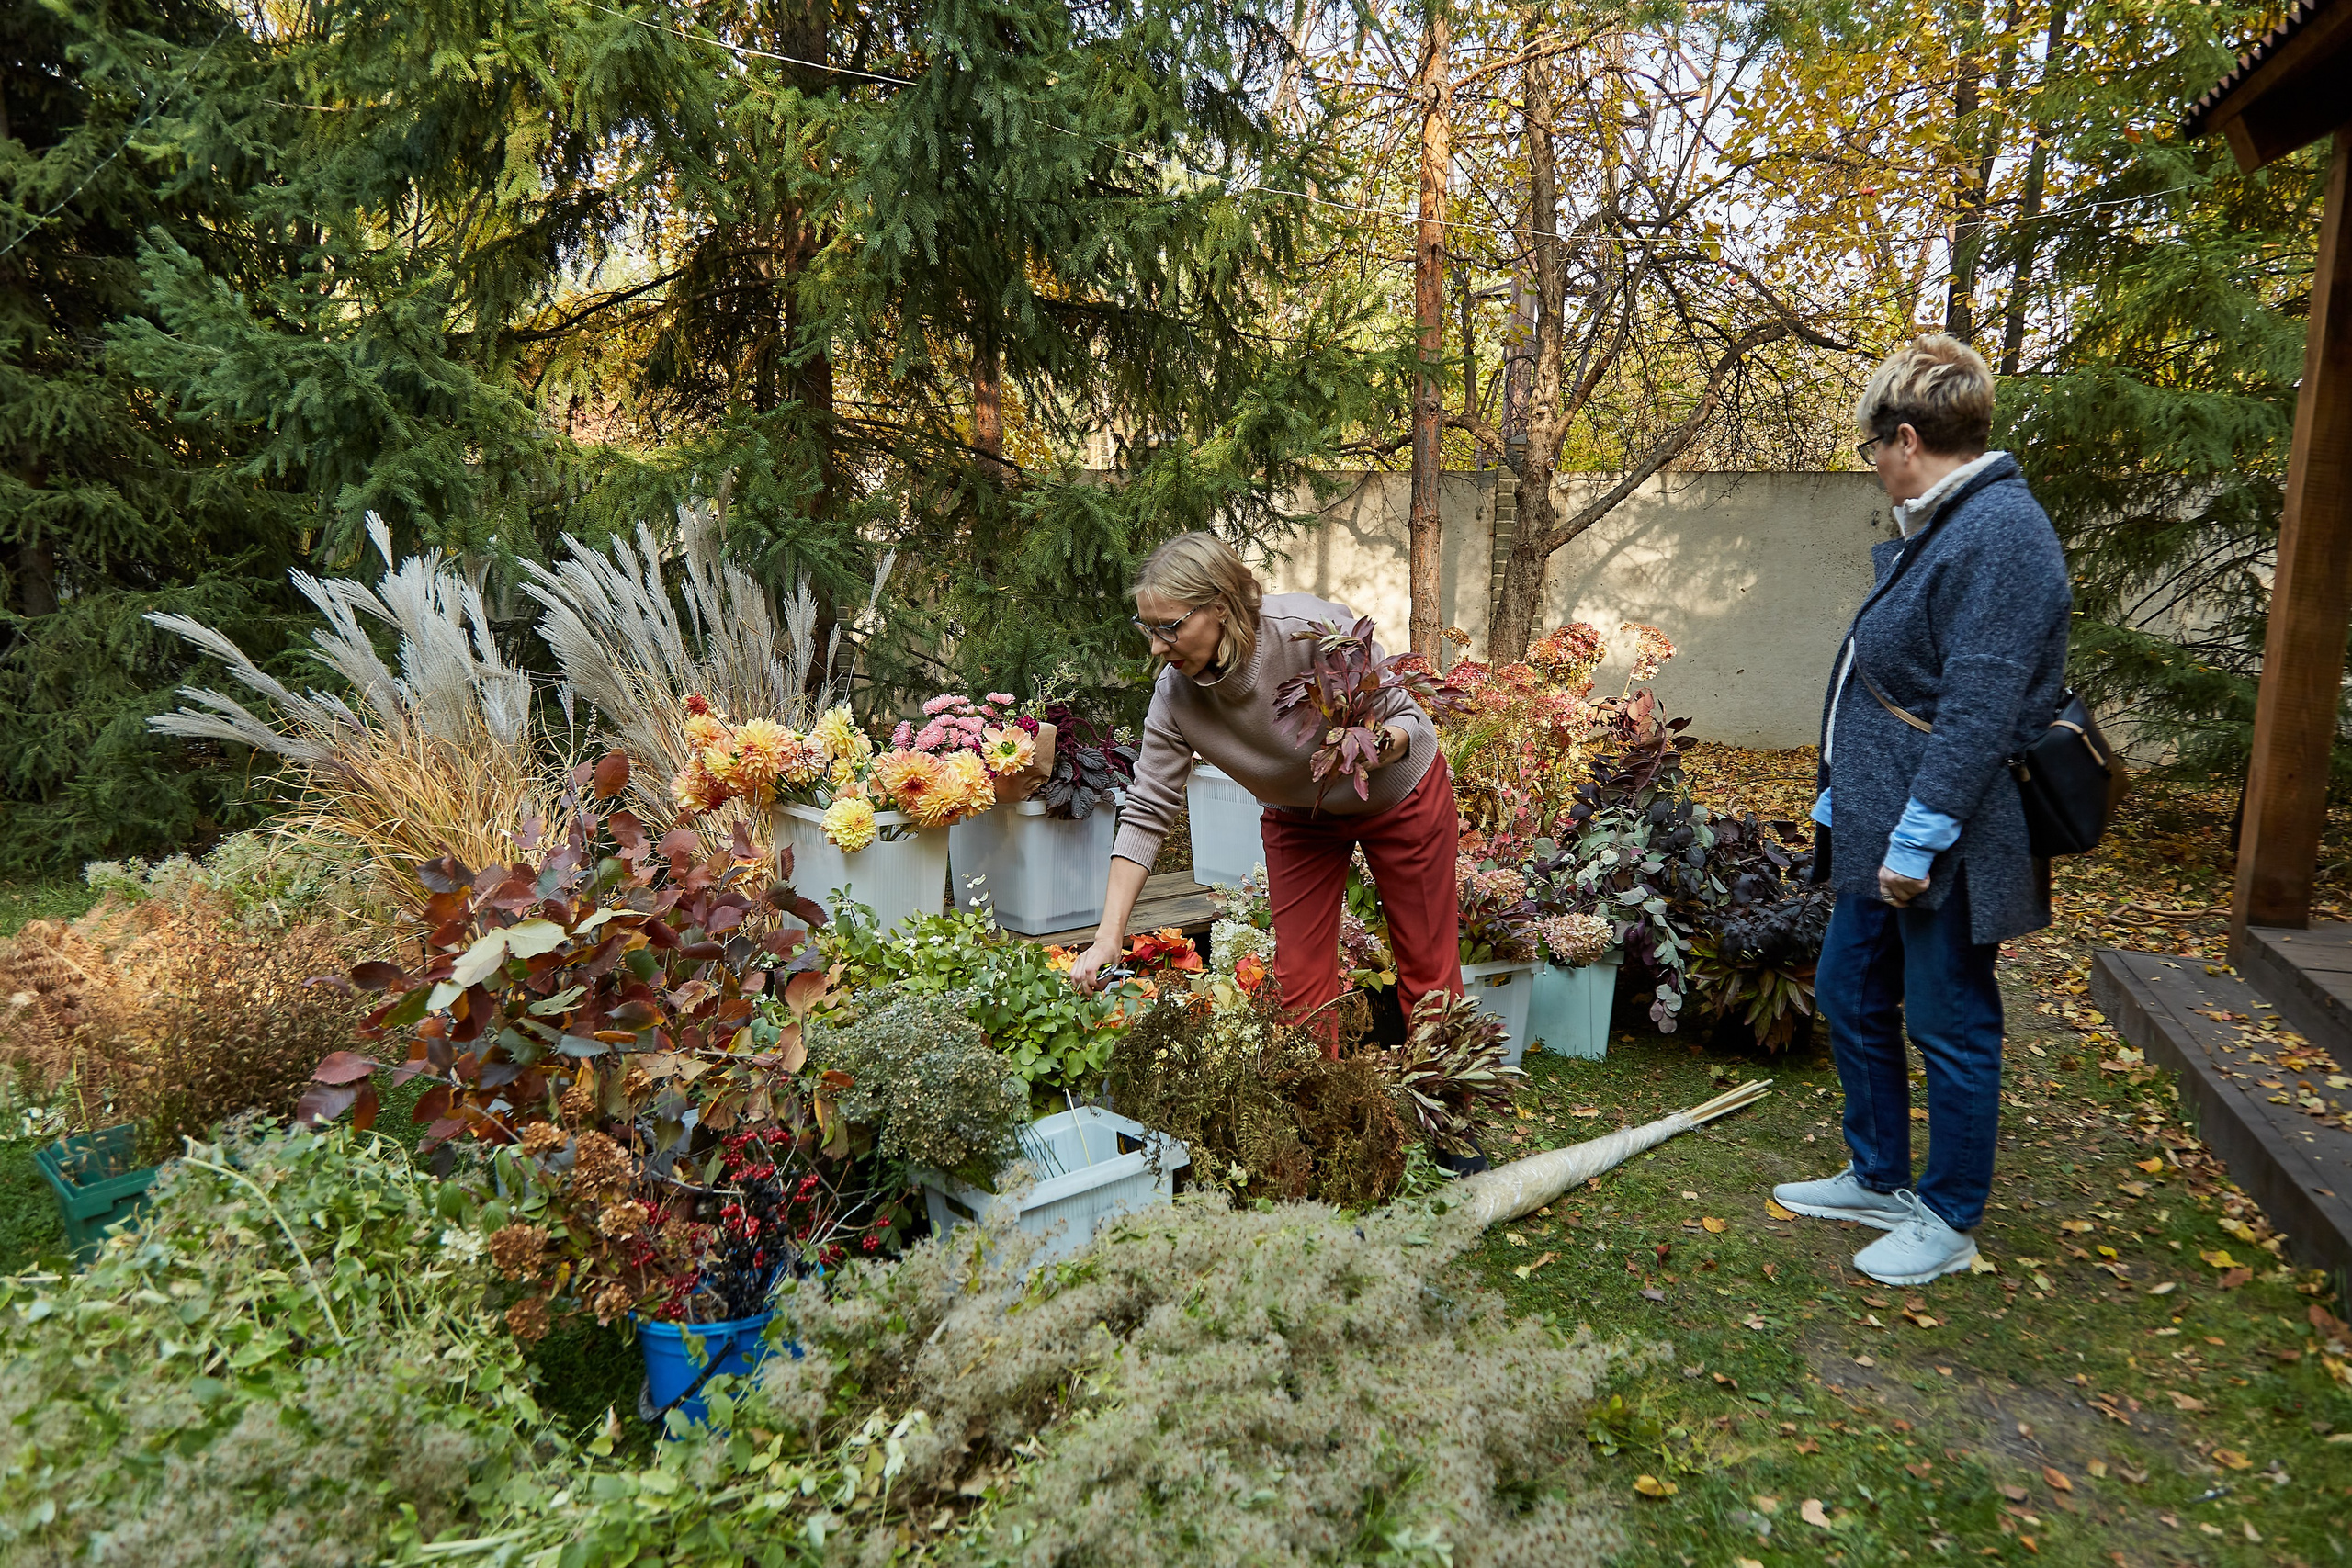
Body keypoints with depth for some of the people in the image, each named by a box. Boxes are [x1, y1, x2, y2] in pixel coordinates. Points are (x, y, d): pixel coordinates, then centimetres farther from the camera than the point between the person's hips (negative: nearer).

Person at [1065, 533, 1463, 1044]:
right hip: (1299, 817, 3)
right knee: (1299, 983, 0)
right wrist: (1109, 937, -21)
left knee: (1428, 969, 6)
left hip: (1400, 794, -2)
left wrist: (1379, 747, -43)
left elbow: (1405, 716, -19)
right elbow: (1146, 811, -17)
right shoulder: (1175, 696, -24)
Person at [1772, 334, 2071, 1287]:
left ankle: (1949, 1221, 24)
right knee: (1850, 997, 18)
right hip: (1883, 830, 10)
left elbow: (1978, 710, -24)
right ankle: (1879, 1180, 35)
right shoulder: (1935, 528, 13)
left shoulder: (2001, 532, -19)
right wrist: (1843, 801, 18)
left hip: (1941, 844, -10)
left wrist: (1918, 836, -23)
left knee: (1950, 1027, 6)